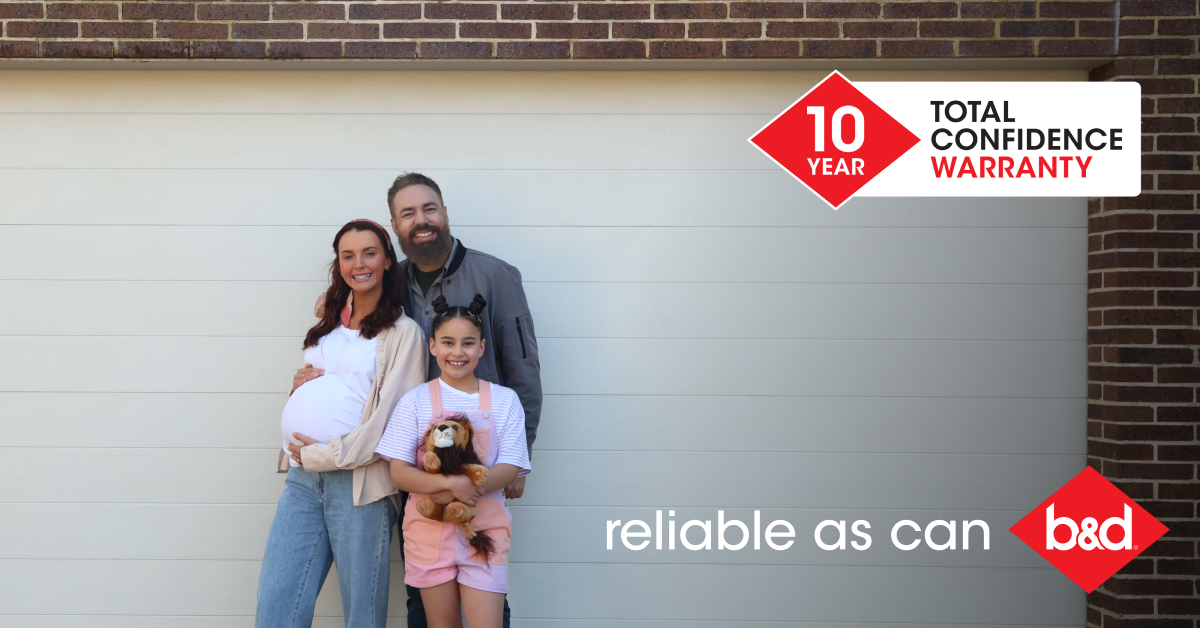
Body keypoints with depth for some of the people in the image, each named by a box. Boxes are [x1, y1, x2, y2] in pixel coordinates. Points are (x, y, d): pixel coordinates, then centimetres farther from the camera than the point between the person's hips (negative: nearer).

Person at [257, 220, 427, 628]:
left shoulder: (403, 333, 0)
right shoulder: (329, 325, 21)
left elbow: (392, 416, -9)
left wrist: (325, 454, -11)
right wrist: (298, 384, 9)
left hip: (358, 481, -6)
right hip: (302, 477, 6)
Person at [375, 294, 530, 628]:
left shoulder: (504, 400, 5)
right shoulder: (415, 401, 3)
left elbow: (510, 468, -2)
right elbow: (399, 472, -4)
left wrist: (468, 486, -20)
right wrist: (449, 483, -21)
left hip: (485, 528, 0)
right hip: (430, 526, 0)